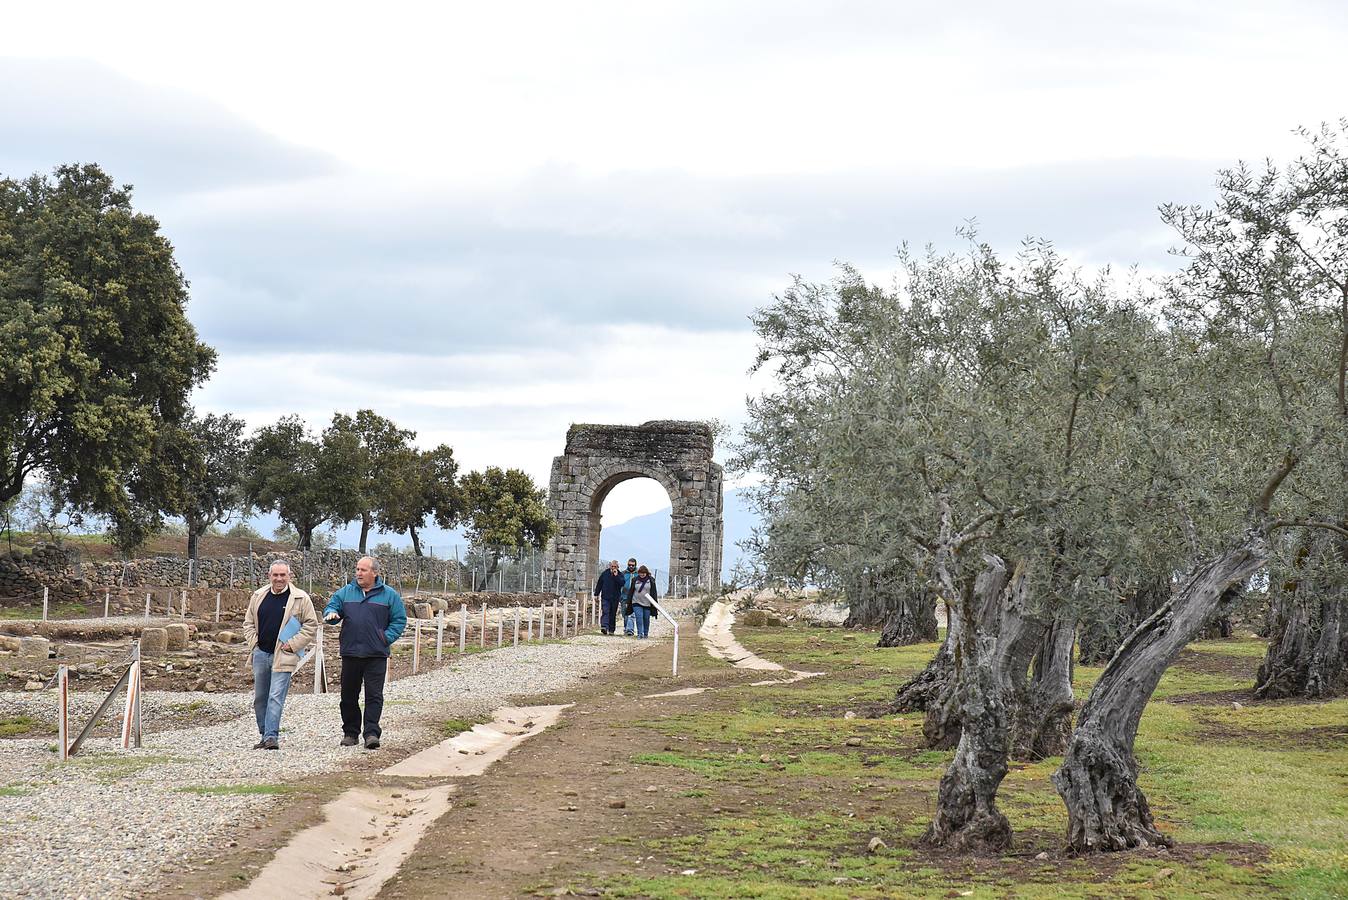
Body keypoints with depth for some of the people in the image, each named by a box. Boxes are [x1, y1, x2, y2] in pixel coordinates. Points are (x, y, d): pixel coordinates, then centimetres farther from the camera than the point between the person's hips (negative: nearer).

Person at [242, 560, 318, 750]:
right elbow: (248, 623, 18)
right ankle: (264, 736, 21)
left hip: (283, 656, -5)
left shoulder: (300, 598, -5)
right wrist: (254, 642, 4)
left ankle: (272, 737, -15)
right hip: (261, 654, 5)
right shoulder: (258, 596, 8)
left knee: (276, 697, -12)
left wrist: (293, 644, -8)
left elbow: (311, 626, -1)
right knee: (259, 698, 11)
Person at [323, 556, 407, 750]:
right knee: (349, 696, 8)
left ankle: (371, 733, -8)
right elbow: (330, 607, 10)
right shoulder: (346, 592, 9)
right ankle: (350, 732, 18)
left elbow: (399, 620, 6)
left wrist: (387, 637, -6)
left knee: (374, 695, -7)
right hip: (350, 653, 3)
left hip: (376, 655, -3)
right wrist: (331, 614, -14)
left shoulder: (389, 595, 3)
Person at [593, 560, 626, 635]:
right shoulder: (605, 573, 5)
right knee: (605, 612, -15)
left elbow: (623, 583, -15)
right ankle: (604, 627, -26)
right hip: (605, 597, -1)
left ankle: (611, 630, 14)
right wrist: (596, 594, 10)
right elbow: (599, 584, 11)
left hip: (615, 598, 1)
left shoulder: (620, 575, 3)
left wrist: (616, 576, -19)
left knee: (613, 614, 8)